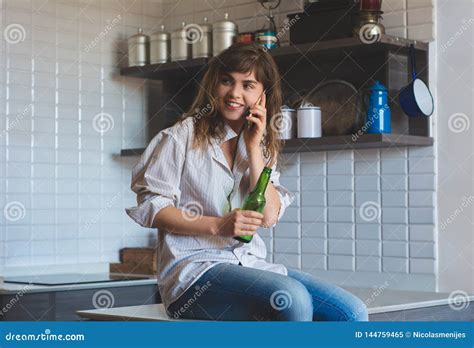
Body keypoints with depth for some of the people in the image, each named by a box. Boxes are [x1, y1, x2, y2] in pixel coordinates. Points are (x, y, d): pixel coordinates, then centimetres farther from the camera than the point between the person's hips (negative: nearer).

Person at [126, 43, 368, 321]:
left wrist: (254, 148, -2)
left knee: (353, 313, -15)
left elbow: (269, 216, 3)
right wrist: (218, 225, -17)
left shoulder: (263, 145, 17)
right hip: (194, 270, -6)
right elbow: (151, 206, -6)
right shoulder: (183, 136, 2)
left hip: (251, 265, 6)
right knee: (293, 298, -33)